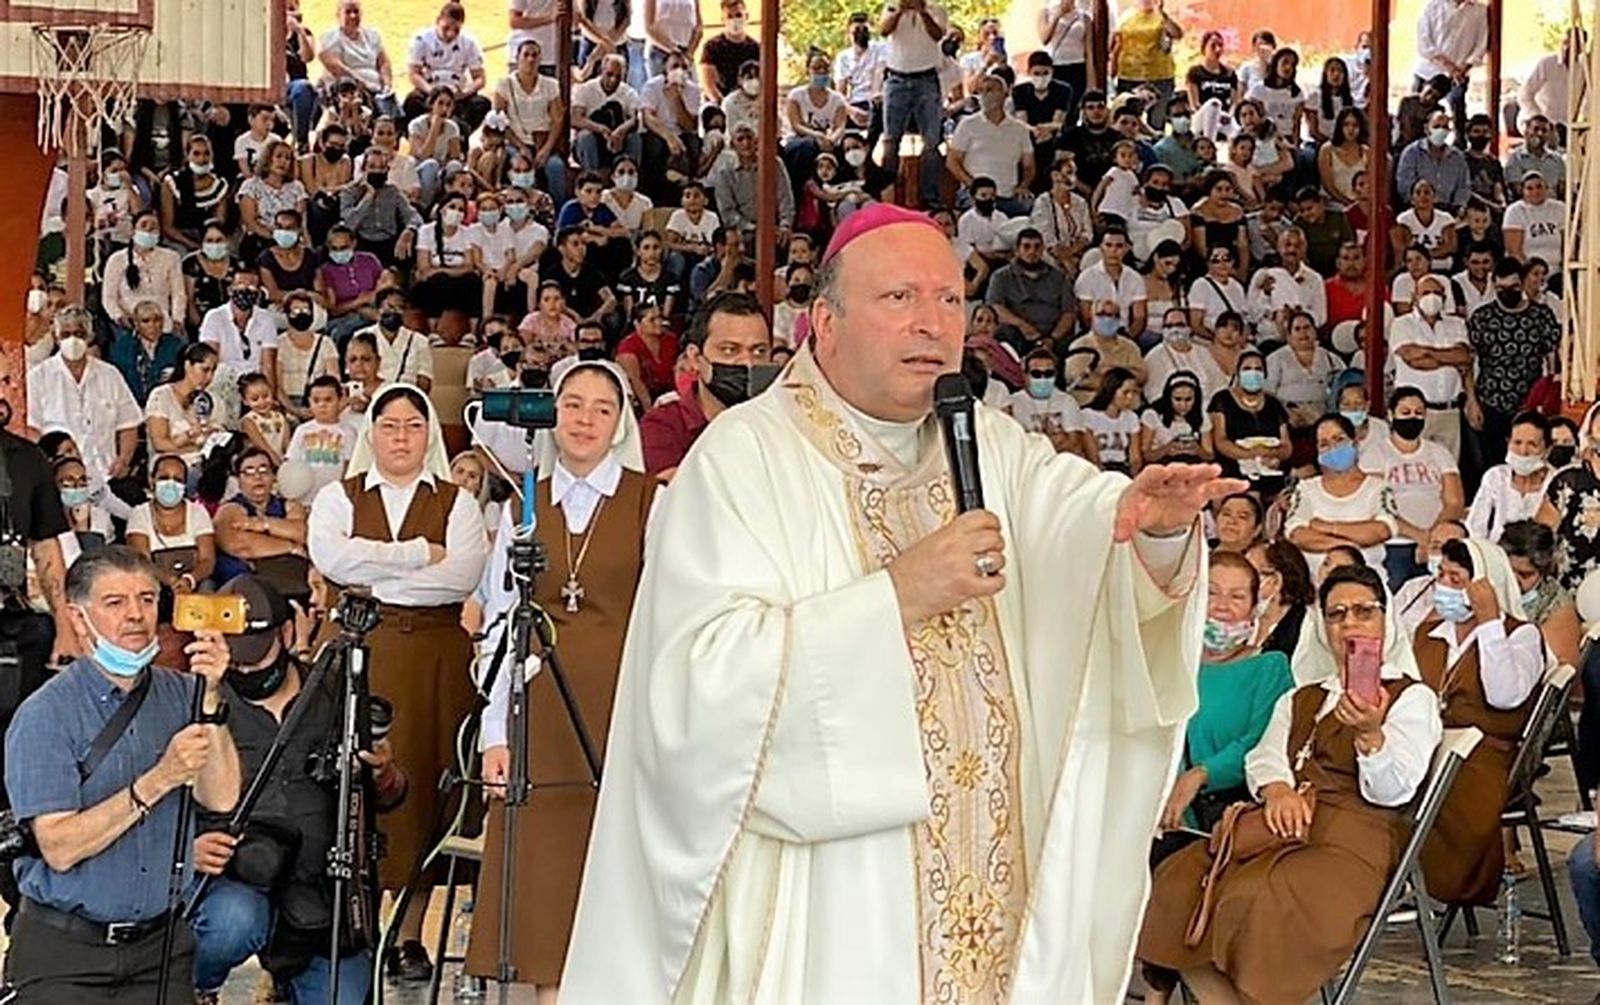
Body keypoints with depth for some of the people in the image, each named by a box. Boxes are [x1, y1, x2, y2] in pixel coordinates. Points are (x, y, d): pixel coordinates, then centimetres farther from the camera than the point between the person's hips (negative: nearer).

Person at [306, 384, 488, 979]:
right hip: (361, 655, 0)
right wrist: (421, 554, -8)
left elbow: (465, 574, -7)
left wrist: (376, 581, -8)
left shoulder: (456, 503, 11)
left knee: (422, 786, -2)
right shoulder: (339, 498, 13)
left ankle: (410, 934, 4)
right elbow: (329, 556, -8)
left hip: (438, 658, 0)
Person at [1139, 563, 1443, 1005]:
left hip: (1353, 838, -6)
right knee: (1177, 881, -20)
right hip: (1283, 829, 6)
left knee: (1261, 898, -35)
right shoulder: (1298, 701, 30)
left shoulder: (1413, 697, 11)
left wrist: (1370, 732, -25)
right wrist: (1278, 791, -10)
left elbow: (1393, 790, -4)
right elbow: (1264, 758, 14)